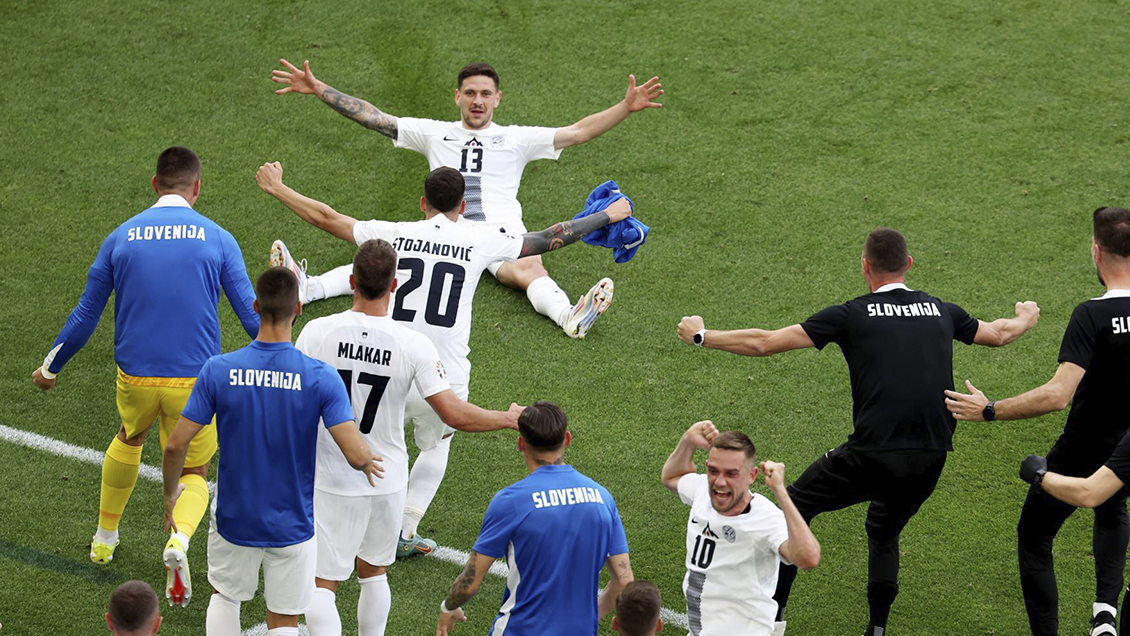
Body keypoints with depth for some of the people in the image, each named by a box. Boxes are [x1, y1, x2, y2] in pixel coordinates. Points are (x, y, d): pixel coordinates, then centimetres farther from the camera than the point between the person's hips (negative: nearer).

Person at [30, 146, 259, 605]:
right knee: (193, 473, 14)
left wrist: (51, 367, 22)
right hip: (196, 379, -2)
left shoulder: (121, 237, 2)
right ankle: (179, 539, -18)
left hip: (135, 377, 2)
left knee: (128, 438, 33)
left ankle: (105, 537, 44)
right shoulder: (217, 239, -4)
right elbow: (251, 314, -2)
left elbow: (85, 315, 8)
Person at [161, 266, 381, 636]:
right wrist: (369, 464, 2)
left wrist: (170, 494, 8)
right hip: (292, 523, -1)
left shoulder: (218, 370, -14)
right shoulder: (320, 377, -18)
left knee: (224, 596, 27)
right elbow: (357, 455, -22)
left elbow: (176, 445, -11)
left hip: (234, 519, 1)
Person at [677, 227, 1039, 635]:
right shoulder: (940, 311, 12)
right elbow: (999, 334, 33)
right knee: (885, 532, 30)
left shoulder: (853, 315, 0)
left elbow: (764, 343, 1)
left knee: (797, 504, 18)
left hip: (873, 456, -4)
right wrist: (1026, 319, 57)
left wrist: (702, 337, 16)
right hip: (931, 460, 5)